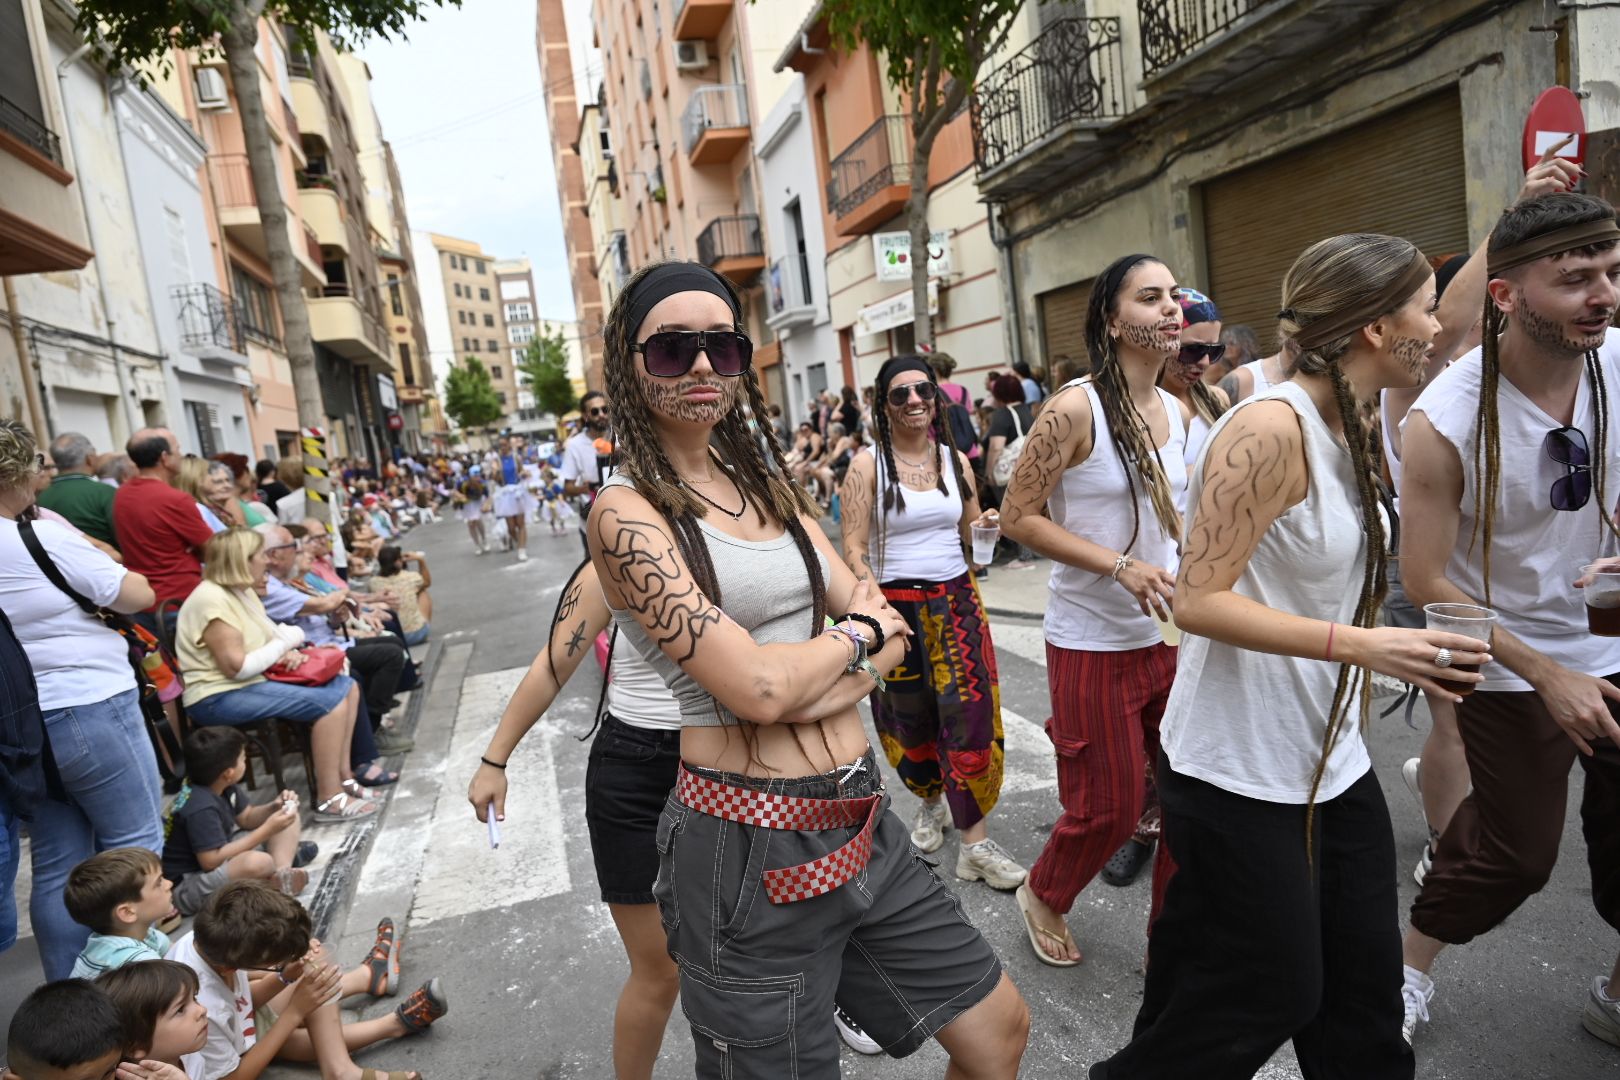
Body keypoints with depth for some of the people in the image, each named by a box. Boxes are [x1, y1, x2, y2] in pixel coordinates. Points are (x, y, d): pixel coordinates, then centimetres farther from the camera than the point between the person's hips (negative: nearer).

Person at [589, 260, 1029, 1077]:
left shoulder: (766, 484, 9)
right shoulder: (626, 512, -13)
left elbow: (887, 629, 4)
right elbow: (757, 687, -23)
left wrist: (802, 685, -15)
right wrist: (856, 638, -3)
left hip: (860, 819, 7)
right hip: (748, 846, -6)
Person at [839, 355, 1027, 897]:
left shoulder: (956, 460, 6)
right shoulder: (868, 464, -6)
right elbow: (853, 549, -10)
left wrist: (985, 527, -7)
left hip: (955, 598, 3)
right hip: (896, 603, -3)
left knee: (970, 711, -2)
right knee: (910, 719, 11)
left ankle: (975, 844, 8)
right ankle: (931, 802, 40)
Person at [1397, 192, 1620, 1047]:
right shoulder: (1444, 421, -25)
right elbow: (1427, 582, -20)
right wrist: (1548, 675, -18)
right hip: (1511, 667, -5)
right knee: (1516, 853, 7)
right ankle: (1411, 965, 33)